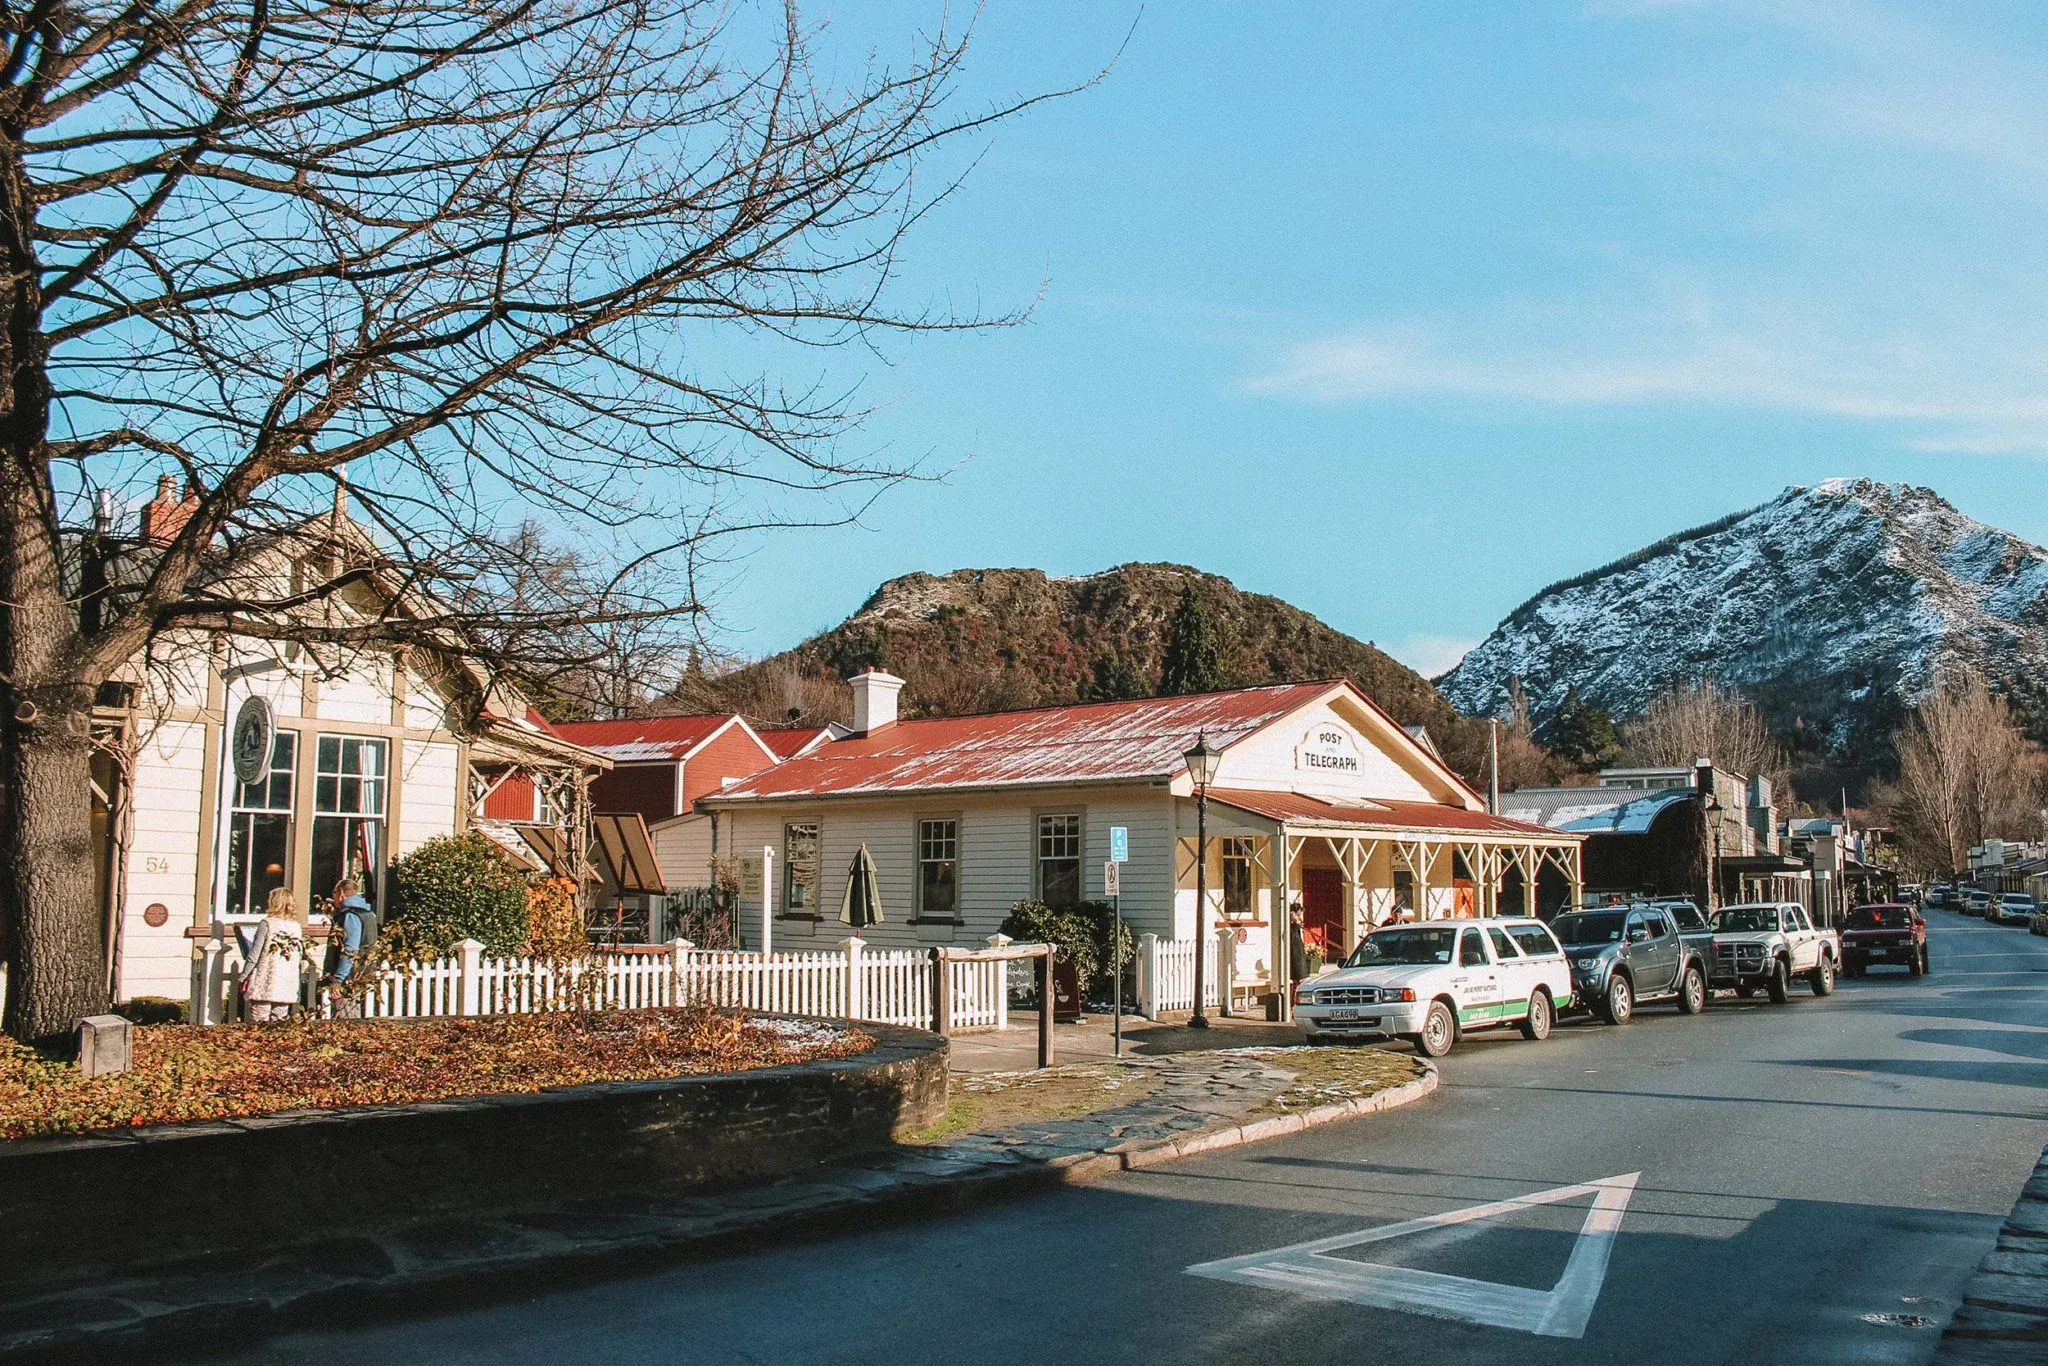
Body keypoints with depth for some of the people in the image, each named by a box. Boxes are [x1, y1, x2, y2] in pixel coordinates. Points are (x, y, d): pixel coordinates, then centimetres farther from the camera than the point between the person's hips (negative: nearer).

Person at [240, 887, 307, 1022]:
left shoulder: (267, 923, -6)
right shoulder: (297, 927, 7)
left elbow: (254, 955, -6)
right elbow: (301, 958, 10)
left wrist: (244, 976, 1)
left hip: (265, 983, -4)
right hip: (287, 986, 4)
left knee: (259, 1022, -1)